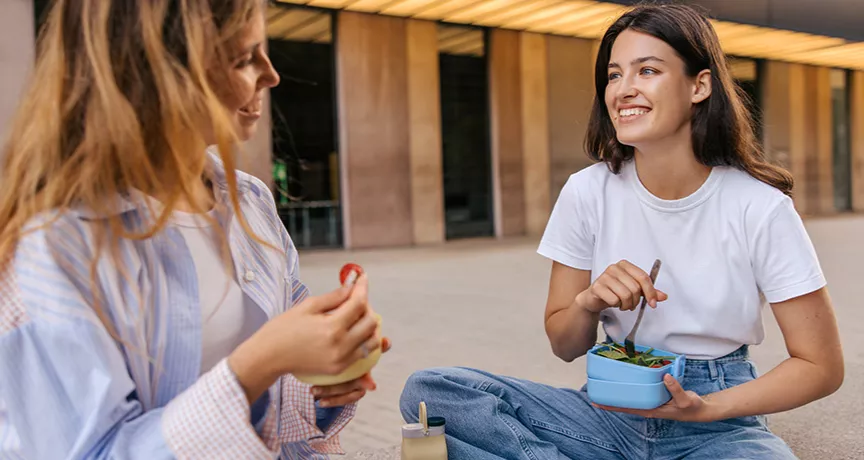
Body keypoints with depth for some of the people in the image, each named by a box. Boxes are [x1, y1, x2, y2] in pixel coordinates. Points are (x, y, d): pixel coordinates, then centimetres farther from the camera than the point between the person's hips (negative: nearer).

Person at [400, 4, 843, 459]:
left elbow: (821, 366, -5)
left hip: (717, 423, -2)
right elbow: (564, 347, 4)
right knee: (426, 391, -17)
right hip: (611, 413, 3)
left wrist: (704, 409, -19)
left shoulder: (760, 207, -11)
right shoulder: (588, 192, -5)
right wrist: (589, 302, -19)